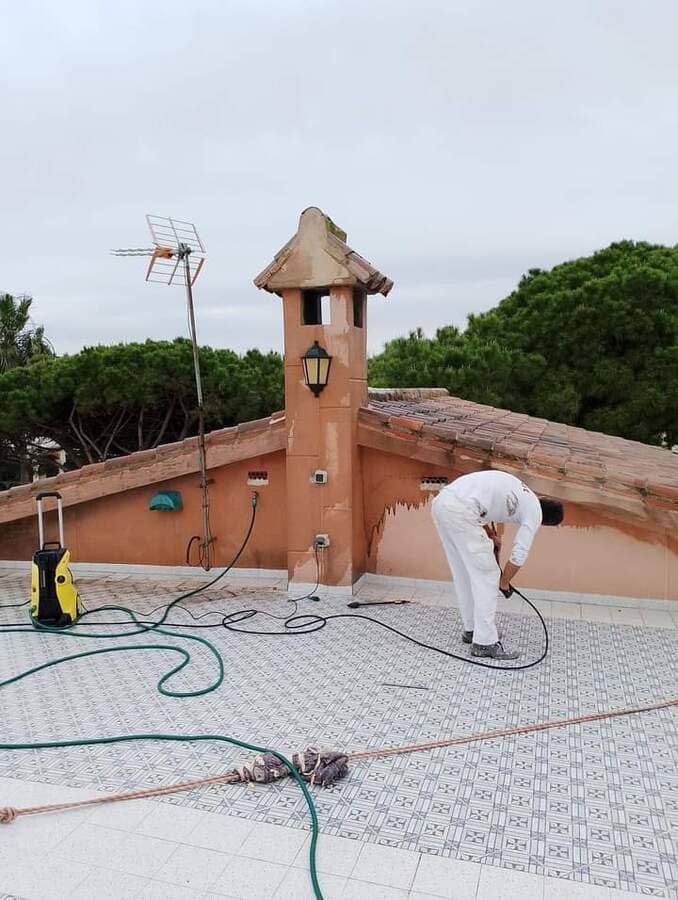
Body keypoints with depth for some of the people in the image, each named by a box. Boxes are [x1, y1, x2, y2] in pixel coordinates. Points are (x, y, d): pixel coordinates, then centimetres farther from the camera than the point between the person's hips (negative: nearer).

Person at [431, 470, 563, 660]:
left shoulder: (519, 492, 29)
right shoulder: (534, 512, 7)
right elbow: (519, 554, 5)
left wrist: (491, 534, 23)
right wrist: (504, 583, 20)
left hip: (441, 501, 9)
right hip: (460, 509, -9)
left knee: (464, 574, 19)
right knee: (486, 577, 2)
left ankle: (471, 629, 30)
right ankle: (485, 643, 5)